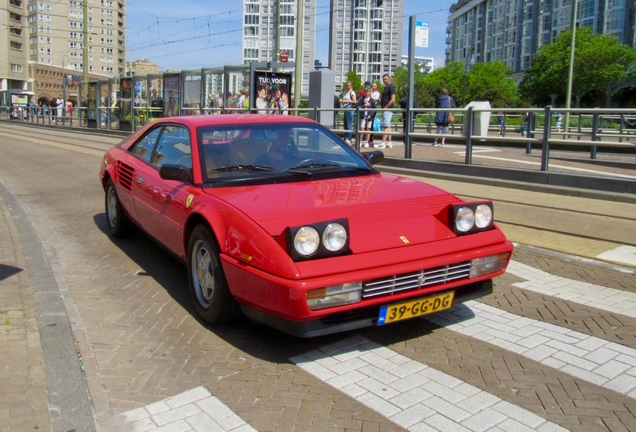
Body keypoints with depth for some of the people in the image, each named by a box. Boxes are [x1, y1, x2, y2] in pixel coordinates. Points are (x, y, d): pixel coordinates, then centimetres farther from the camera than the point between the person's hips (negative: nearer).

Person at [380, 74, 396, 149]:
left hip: (388, 110, -10)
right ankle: (389, 142, 12)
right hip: (385, 110, 10)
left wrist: (385, 107, -15)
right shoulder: (385, 87, 19)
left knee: (386, 126, -12)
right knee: (388, 126, 10)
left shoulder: (391, 87, -10)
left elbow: (393, 100, -18)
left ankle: (383, 143, -15)